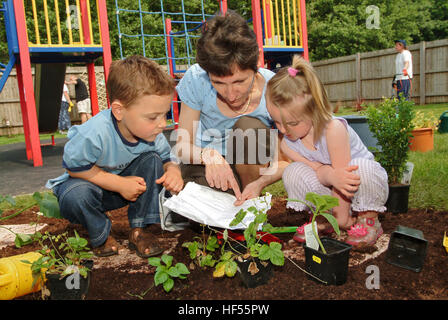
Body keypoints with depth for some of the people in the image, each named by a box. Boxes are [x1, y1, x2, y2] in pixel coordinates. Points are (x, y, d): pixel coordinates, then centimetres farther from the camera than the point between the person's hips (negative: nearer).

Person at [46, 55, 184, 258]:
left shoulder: (152, 134, -19)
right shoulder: (95, 134, -37)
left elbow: (167, 158, -3)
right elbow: (74, 167, -25)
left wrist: (172, 170, -30)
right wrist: (120, 184, -29)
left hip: (128, 183, 5)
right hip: (86, 181, -4)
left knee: (152, 159, -20)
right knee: (76, 195, -38)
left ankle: (140, 230, -9)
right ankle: (100, 236, -2)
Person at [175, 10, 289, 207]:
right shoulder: (196, 79, -20)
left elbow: (285, 161, -13)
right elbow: (181, 146, -13)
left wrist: (260, 182, -34)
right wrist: (208, 155, -36)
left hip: (251, 169, 1)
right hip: (203, 168, -1)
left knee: (249, 126, -31)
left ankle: (252, 204, -10)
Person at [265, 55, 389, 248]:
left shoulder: (333, 128, -31)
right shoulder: (287, 145, -14)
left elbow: (341, 171, -27)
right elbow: (319, 170, -18)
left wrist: (341, 216, -22)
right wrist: (331, 176, -44)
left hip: (369, 183, -3)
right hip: (334, 194, 3)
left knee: (362, 167, -38)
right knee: (293, 172, -23)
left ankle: (369, 219, -10)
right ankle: (323, 218, -1)